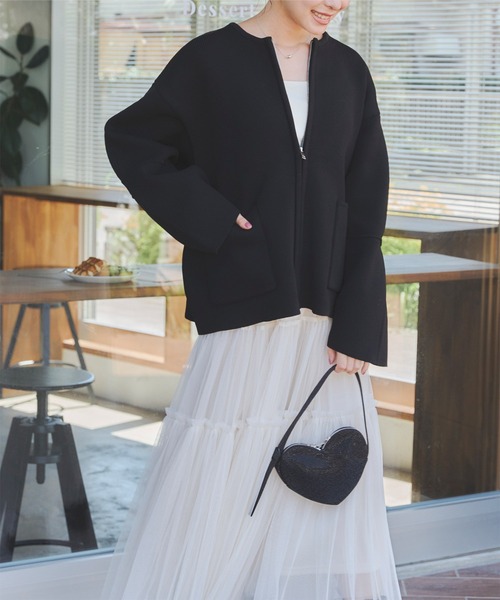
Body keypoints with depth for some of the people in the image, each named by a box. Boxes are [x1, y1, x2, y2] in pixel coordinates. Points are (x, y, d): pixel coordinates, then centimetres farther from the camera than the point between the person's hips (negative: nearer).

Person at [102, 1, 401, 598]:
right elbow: (131, 141, 4)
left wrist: (357, 327, -4)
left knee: (328, 505, 7)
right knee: (218, 495, 0)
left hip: (329, 319, 4)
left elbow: (367, 211, 4)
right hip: (246, 315, -4)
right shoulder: (212, 59, -3)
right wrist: (211, 221, -8)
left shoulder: (348, 72, 7)